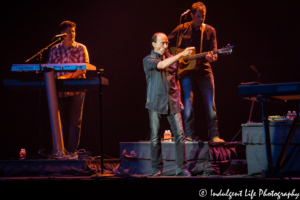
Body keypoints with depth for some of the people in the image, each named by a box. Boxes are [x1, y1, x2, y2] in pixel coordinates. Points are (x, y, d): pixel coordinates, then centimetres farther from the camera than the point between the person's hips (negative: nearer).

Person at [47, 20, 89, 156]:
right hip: (59, 90, 2)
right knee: (60, 121, 3)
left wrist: (67, 76, -18)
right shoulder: (54, 50, 12)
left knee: (74, 121, -4)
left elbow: (83, 69, -5)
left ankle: (73, 151, 0)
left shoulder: (80, 48, 4)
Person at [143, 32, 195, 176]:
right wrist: (181, 54, -23)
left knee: (179, 134, -6)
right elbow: (161, 65, -20)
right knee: (155, 137, 0)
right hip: (156, 103, -3)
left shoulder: (172, 59, 16)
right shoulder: (148, 60, 1)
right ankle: (157, 169, 10)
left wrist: (178, 99, 17)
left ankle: (181, 168, -3)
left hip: (172, 104, 3)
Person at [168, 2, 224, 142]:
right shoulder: (182, 29, 3)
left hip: (204, 70, 1)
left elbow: (213, 51, 0)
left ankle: (214, 135, 7)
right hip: (186, 70, -1)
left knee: (210, 104, 0)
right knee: (188, 102, -8)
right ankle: (189, 135, 0)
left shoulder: (209, 31, 5)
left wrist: (211, 57, -22)